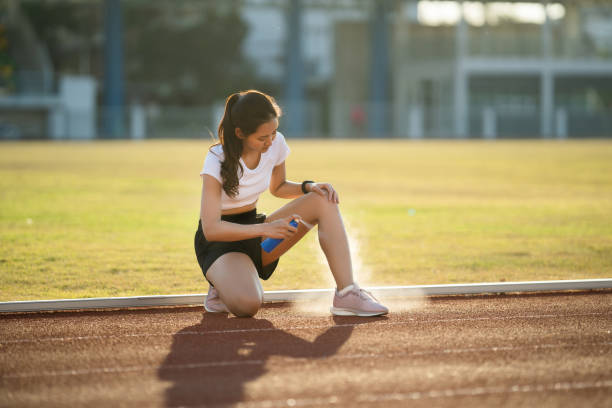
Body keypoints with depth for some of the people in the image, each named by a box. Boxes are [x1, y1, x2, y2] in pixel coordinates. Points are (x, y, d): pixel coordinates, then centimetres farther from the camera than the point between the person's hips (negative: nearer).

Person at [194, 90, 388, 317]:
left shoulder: (276, 144, -6)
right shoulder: (217, 160, -24)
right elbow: (211, 229, -29)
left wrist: (309, 187, -7)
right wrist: (265, 229, -39)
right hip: (220, 243, -6)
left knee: (323, 201, -15)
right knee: (248, 304, -37)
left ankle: (347, 294, -21)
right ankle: (223, 286, 1)